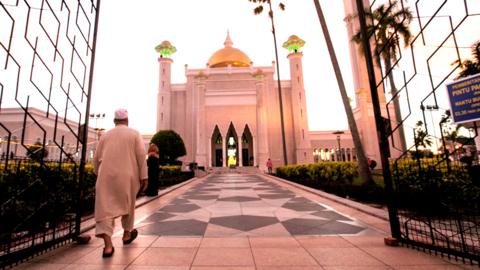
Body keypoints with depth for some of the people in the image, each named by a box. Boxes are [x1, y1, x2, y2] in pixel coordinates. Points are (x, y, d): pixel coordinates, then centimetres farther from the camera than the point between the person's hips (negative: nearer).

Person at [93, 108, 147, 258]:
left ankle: (108, 245, -7)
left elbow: (96, 158, 13)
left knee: (106, 208, 2)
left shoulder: (105, 135, 11)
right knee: (127, 205, 17)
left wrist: (98, 174, 29)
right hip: (126, 176, -2)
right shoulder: (134, 134, 1)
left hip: (106, 176, 2)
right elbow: (141, 156, -7)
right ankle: (127, 234, 33)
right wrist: (143, 176, -4)